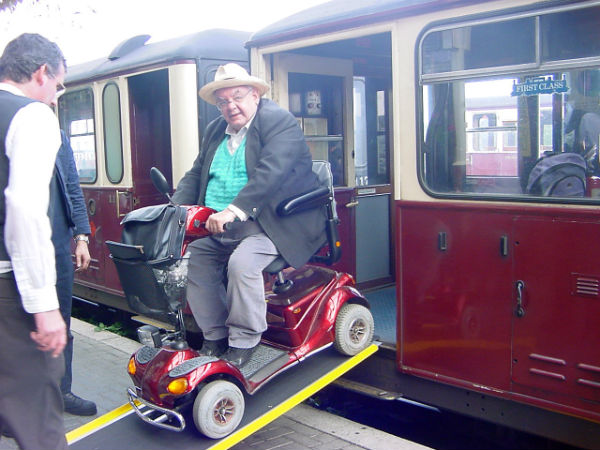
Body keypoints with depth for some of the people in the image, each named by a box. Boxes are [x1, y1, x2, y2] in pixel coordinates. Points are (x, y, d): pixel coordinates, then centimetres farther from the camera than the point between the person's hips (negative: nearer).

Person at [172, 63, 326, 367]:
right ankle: (214, 337, 4)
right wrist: (176, 208, -3)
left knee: (241, 263, -31)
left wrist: (233, 211, -32)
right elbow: (195, 175, 17)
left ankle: (244, 341, -10)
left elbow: (270, 173, -22)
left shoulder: (279, 121, -7)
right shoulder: (215, 131, 19)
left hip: (268, 224, -8)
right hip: (217, 228, 8)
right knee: (190, 258, -9)